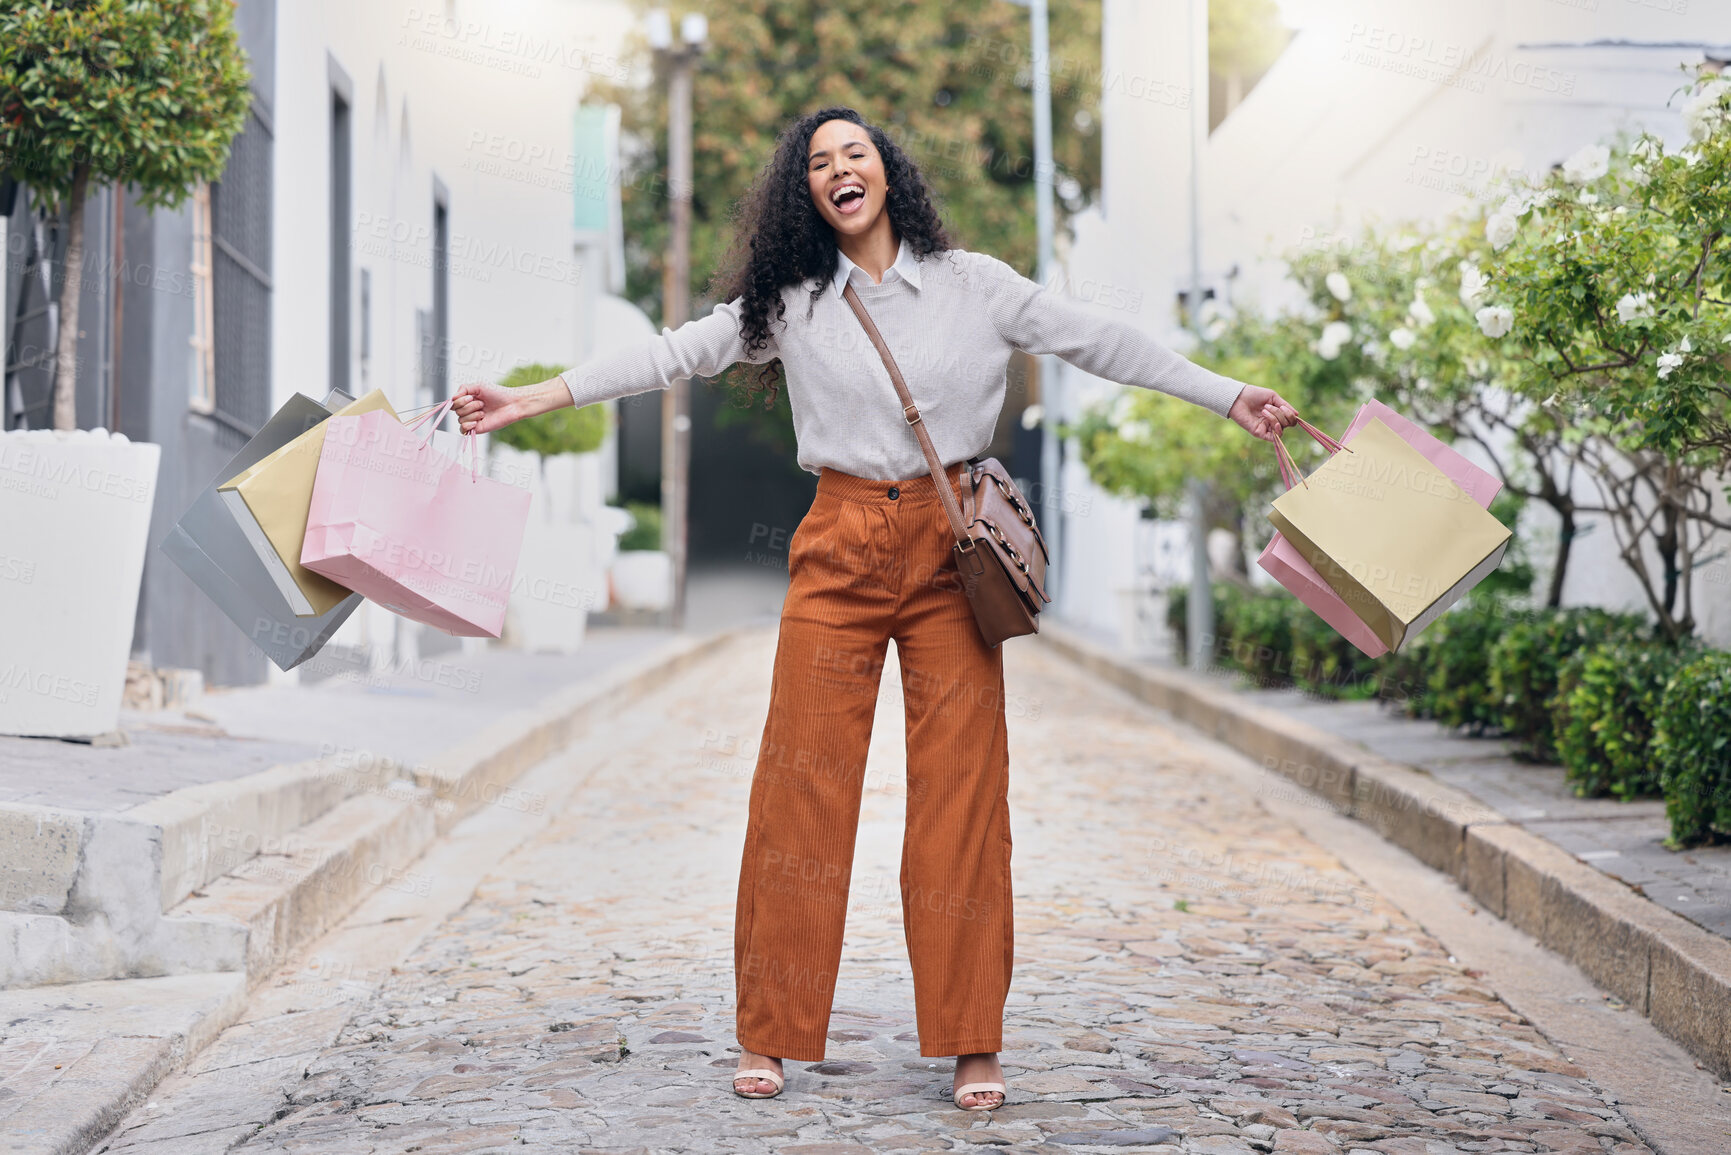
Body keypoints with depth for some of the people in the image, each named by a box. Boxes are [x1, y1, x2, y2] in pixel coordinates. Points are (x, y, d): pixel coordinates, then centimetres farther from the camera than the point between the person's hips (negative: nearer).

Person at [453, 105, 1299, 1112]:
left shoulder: (973, 285, 5)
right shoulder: (790, 302, 8)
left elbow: (1100, 342, 5)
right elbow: (677, 355, 7)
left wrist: (1228, 395, 0)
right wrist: (534, 397, 2)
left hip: (950, 549, 0)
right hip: (839, 550, 1)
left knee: (962, 789, -2)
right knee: (801, 783, -3)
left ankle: (974, 1043, 6)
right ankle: (772, 1036, 6)